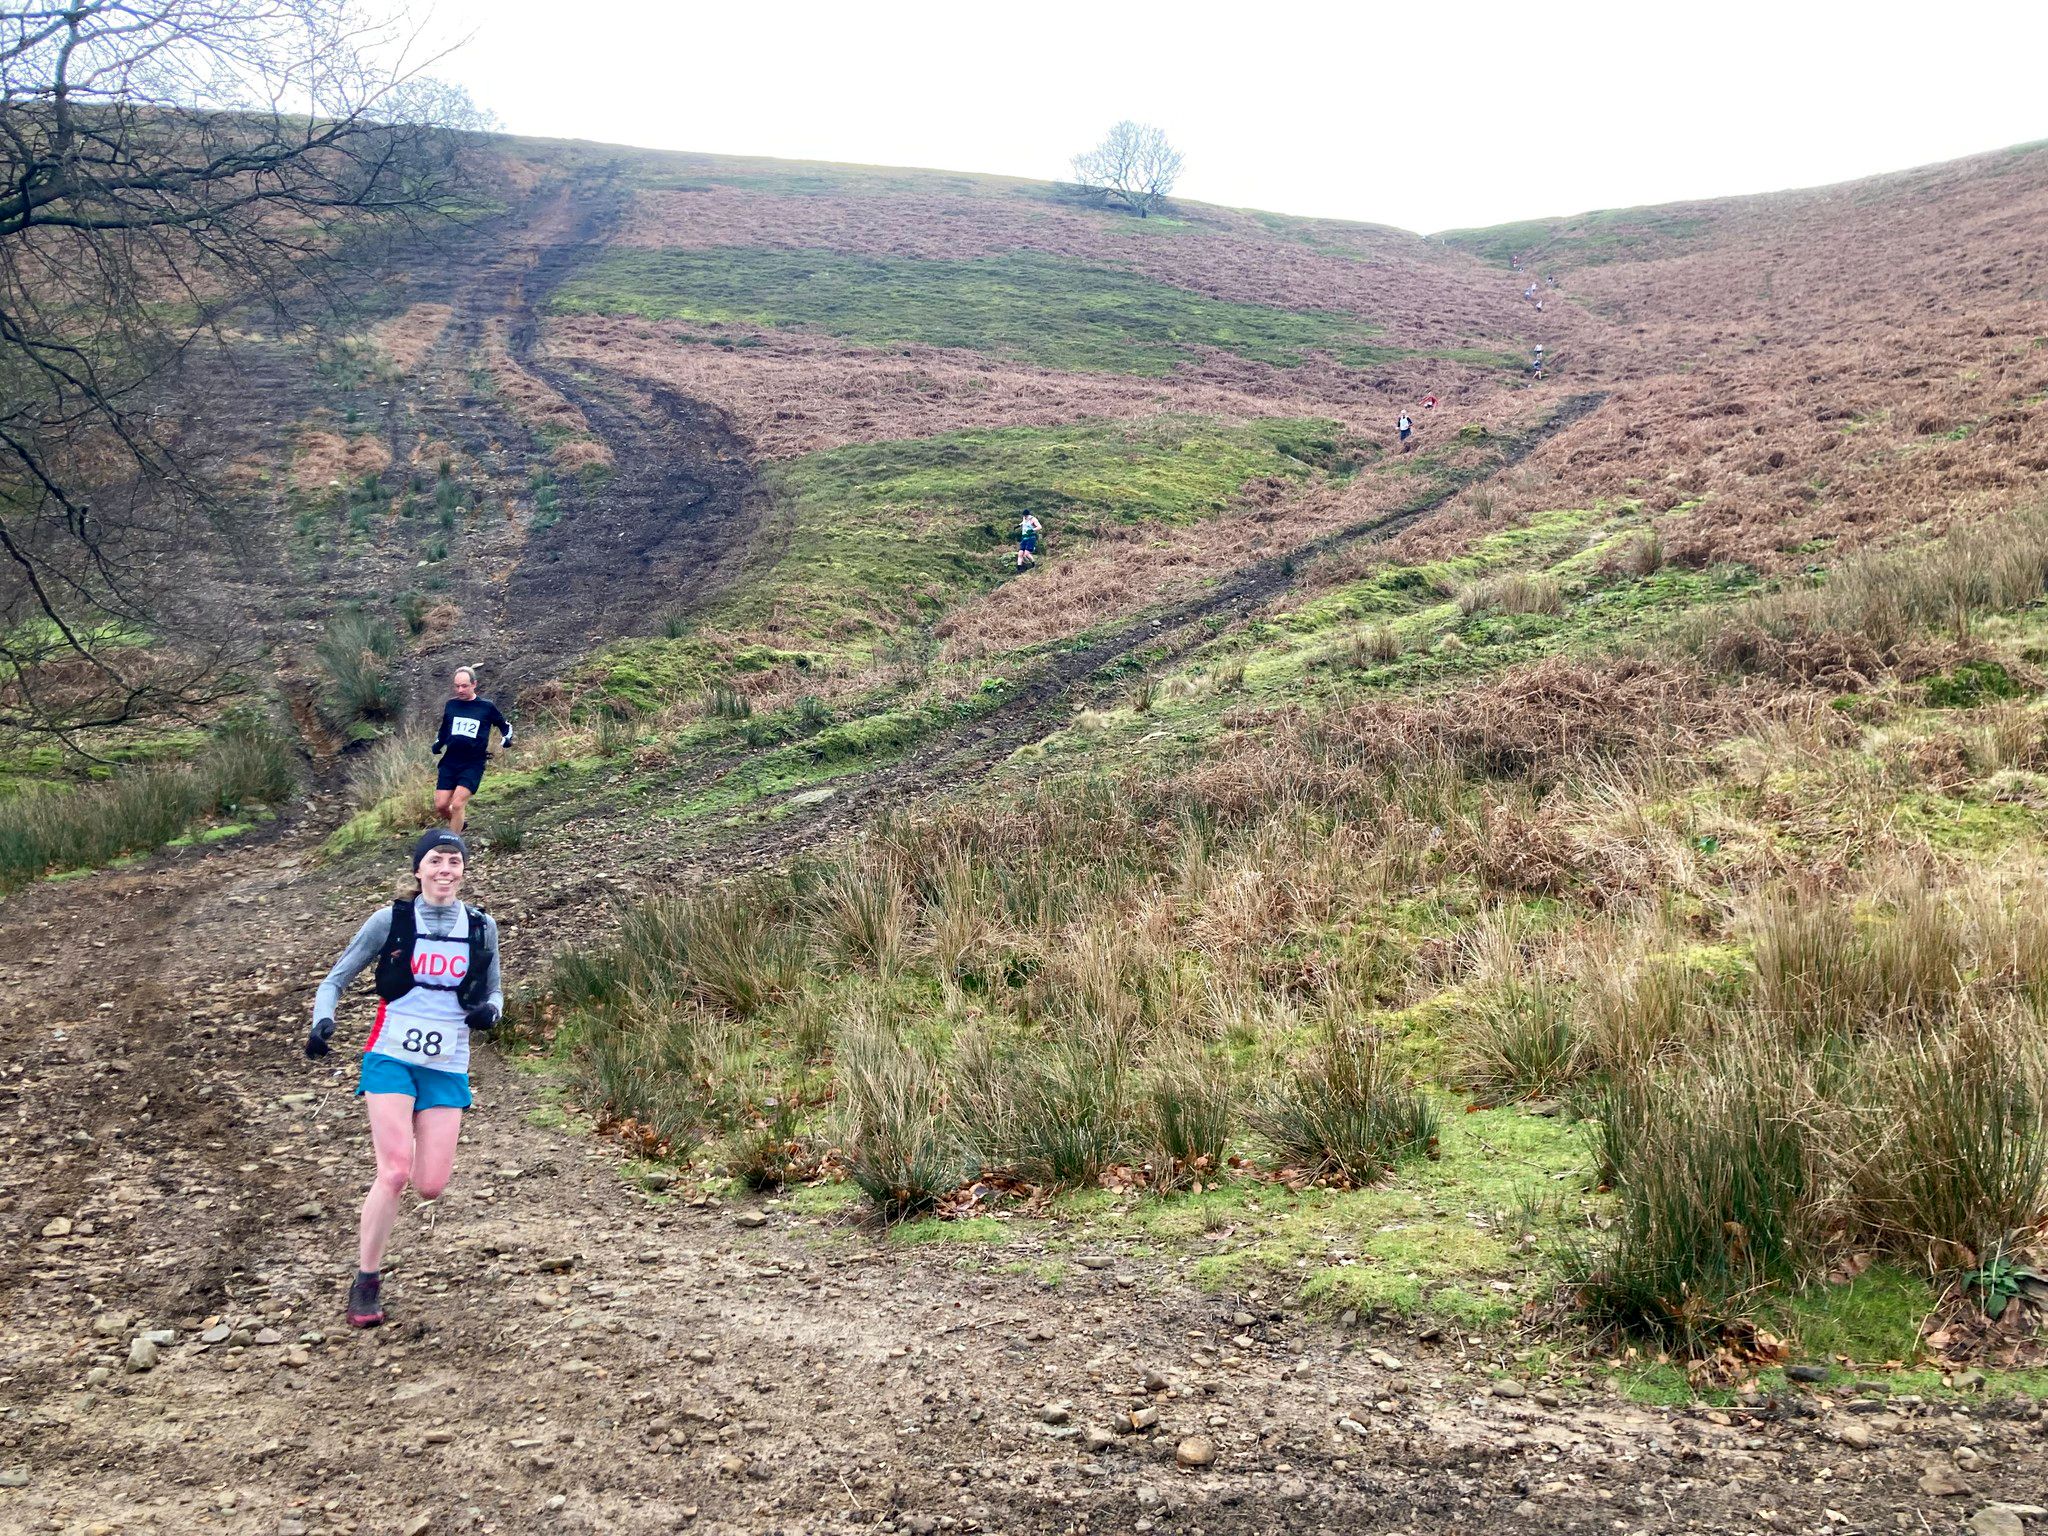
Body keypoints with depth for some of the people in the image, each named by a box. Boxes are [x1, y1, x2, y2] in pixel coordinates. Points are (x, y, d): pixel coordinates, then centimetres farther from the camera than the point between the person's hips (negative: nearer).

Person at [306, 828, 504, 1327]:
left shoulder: (481, 926, 3)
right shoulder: (391, 920, -4)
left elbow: (493, 992, 14)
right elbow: (337, 978, 3)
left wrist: (489, 1011, -10)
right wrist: (323, 1020, -17)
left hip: (447, 1069, 3)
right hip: (391, 1060, -2)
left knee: (430, 1186, -2)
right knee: (394, 1172, -16)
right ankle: (365, 1284, 1)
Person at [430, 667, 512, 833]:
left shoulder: (486, 707, -2)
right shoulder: (451, 705, 7)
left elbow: (506, 727, 12)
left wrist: (505, 741, -8)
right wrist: (436, 747, 2)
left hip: (473, 764, -4)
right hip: (450, 763, 4)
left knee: (457, 804, -17)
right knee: (440, 806, -3)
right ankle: (458, 824, 29)